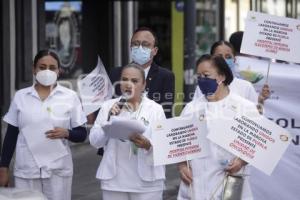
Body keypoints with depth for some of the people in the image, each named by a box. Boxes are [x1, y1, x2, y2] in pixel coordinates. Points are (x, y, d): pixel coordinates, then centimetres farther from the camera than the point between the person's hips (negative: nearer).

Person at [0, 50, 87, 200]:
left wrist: (66, 133, -16)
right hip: (25, 171, 1)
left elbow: (81, 134, 4)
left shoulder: (70, 97, 2)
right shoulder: (20, 96, 6)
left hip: (59, 170, -1)